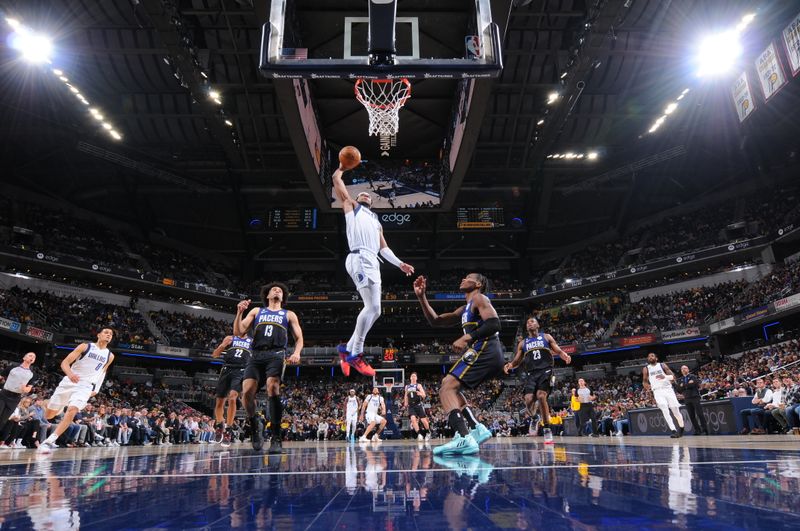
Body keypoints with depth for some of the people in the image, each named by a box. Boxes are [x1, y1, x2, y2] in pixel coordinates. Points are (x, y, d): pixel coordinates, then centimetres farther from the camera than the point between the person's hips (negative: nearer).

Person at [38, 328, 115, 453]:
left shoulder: (110, 356, 7)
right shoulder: (85, 346, -2)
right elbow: (64, 363, -6)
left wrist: (96, 389, 12)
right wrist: (69, 373, -27)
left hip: (85, 387, 0)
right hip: (69, 381, 0)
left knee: (72, 411, -24)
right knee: (49, 415, 7)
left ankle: (49, 441, -20)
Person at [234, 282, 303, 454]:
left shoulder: (289, 314, 22)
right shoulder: (256, 311, 24)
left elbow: (299, 337, 15)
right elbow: (238, 332, 14)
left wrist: (297, 353, -6)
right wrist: (239, 312, -1)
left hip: (276, 355, -2)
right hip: (256, 356, 2)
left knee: (273, 387, -27)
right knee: (247, 392, -17)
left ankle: (276, 438, -23)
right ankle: (255, 423, 15)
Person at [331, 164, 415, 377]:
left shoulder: (376, 221, 36)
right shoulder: (351, 206, 21)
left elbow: (383, 248, 31)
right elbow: (336, 180, 18)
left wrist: (400, 264, 20)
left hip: (373, 263, 8)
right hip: (360, 259, -7)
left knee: (374, 310, 2)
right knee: (372, 307, -19)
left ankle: (348, 349, 12)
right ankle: (356, 354, -11)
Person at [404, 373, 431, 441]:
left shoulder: (418, 385, -1)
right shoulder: (407, 387, 11)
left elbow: (424, 395, -10)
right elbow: (406, 396, 25)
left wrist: (420, 394, -31)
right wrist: (405, 403, 12)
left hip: (419, 405, -3)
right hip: (411, 406, 3)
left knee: (423, 420, -1)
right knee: (413, 419, -19)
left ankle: (428, 433, 24)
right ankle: (419, 434, -14)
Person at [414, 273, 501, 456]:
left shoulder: (479, 299, 1)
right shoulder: (465, 310, 29)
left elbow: (494, 324, -15)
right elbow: (436, 321, 27)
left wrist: (466, 338, -23)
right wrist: (421, 297, 18)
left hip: (484, 351, -10)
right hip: (491, 356, 10)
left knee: (447, 388, -16)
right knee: (449, 385, 20)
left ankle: (464, 439, -32)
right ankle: (476, 428, 6)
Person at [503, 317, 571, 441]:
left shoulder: (546, 337, 13)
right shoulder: (522, 343, 19)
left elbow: (559, 351, 8)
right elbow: (517, 361, 18)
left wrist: (565, 356, -16)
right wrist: (510, 365, -6)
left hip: (545, 371, -3)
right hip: (531, 374, 3)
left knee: (541, 396, -23)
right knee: (528, 399, -16)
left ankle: (547, 427, -9)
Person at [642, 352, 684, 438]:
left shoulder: (663, 365, 5)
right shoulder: (646, 369, 9)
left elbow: (673, 376, 0)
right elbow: (644, 381, 17)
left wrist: (665, 377, -20)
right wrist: (647, 387, -4)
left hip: (668, 389, 0)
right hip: (657, 391, 0)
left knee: (676, 411, 3)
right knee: (665, 411, -17)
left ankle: (681, 428, 26)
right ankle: (673, 431, -18)